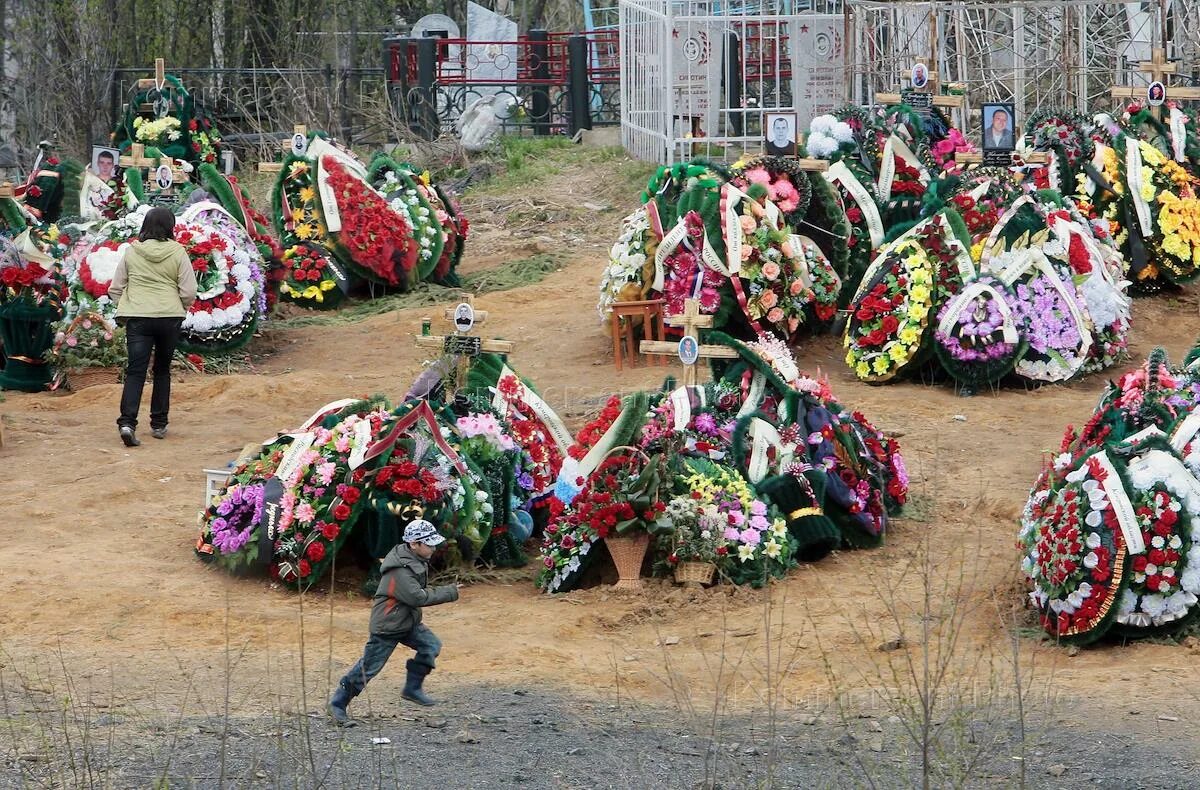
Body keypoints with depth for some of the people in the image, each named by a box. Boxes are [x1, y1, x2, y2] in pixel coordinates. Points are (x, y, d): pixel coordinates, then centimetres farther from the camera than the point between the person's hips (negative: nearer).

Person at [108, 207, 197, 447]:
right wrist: (181, 308, 17)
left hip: (137, 318, 0)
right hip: (170, 317, 0)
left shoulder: (132, 253, 0)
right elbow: (189, 291, -3)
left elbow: (116, 289, 5)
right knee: (162, 370, 16)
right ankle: (159, 424, 20)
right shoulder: (178, 253, -3)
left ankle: (127, 422, -21)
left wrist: (123, 310, 19)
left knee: (135, 371, -3)